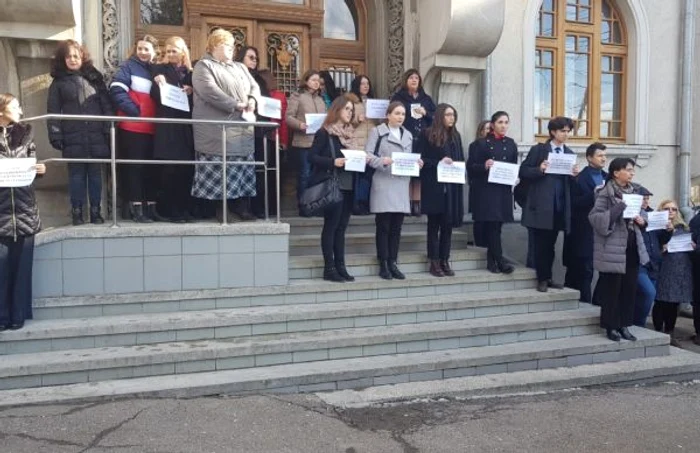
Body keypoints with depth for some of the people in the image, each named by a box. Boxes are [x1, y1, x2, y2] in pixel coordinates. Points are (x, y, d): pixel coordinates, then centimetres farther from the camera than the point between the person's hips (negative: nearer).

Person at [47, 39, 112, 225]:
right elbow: (53, 111, 4)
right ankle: (77, 212, 11)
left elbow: (107, 105, 7)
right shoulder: (58, 82, 8)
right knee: (77, 175, 3)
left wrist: (109, 130, -2)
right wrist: (55, 136, -5)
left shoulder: (94, 77, 11)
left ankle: (96, 211, 13)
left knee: (95, 173, 6)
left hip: (96, 136, 1)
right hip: (73, 138, -1)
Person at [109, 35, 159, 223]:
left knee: (151, 168, 8)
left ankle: (151, 206, 15)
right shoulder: (129, 66, 1)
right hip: (132, 127, -5)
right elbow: (116, 90, -11)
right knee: (134, 167, -2)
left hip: (152, 128, 5)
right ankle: (136, 209, 1)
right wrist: (135, 111, -16)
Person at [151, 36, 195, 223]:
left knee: (186, 168, 1)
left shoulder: (190, 73, 16)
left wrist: (191, 92, -8)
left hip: (186, 125, 3)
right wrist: (159, 84, -19)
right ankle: (169, 209, 0)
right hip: (167, 126, -3)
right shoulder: (160, 69, 9)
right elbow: (155, 95, -1)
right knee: (169, 169, -6)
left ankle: (185, 208, 9)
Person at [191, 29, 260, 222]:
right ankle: (223, 209, -2)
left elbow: (254, 86, 18)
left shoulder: (240, 67, 24)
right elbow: (209, 91, -15)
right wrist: (235, 104, -15)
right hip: (218, 129, -7)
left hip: (242, 128, 7)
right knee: (220, 171, -8)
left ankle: (241, 207, 11)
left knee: (242, 170, 5)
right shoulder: (203, 66, 0)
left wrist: (252, 100, -5)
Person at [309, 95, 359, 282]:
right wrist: (333, 162, -21)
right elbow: (312, 157, -11)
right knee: (331, 226, -3)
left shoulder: (348, 133, 16)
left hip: (348, 186, 7)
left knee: (341, 227, 9)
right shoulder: (324, 132, -5)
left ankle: (340, 266, 14)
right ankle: (329, 268, 2)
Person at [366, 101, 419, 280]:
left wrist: (416, 163, 0)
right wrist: (382, 161, -21)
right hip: (383, 184, -5)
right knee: (383, 226, -2)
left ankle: (393, 263, 12)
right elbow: (368, 154, -5)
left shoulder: (408, 135, 21)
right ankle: (383, 265, 4)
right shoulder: (377, 131, 3)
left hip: (402, 185, 5)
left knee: (396, 227, 5)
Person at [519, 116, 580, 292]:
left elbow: (571, 183, 14)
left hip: (560, 206, 4)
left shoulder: (570, 153, 13)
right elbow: (523, 172, -5)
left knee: (551, 244, 11)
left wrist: (574, 175, -7)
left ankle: (548, 278, 20)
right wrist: (539, 170, -20)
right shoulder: (538, 149, 0)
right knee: (541, 244, 1)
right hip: (541, 206, -4)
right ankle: (542, 279, 10)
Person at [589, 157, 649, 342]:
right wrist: (617, 210, -26)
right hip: (613, 247, -7)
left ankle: (624, 325, 20)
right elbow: (595, 217, -18)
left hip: (632, 245, 7)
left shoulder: (633, 191, 12)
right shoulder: (605, 193, -10)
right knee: (612, 289, 0)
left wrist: (642, 220, 0)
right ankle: (611, 326, 11)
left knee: (630, 288, 9)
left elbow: (639, 214, 22)